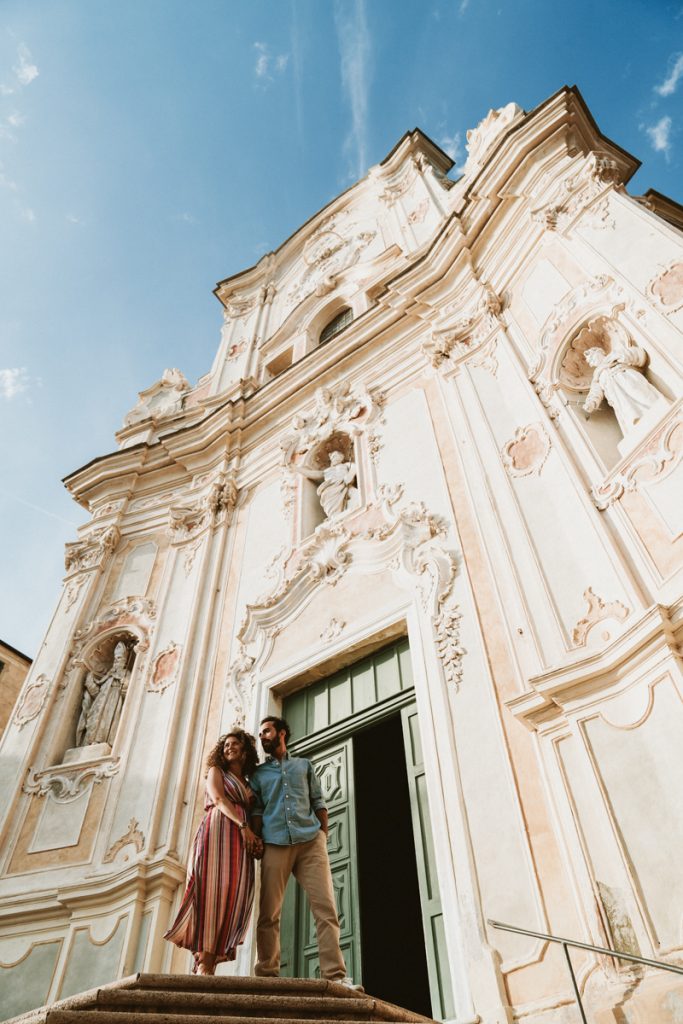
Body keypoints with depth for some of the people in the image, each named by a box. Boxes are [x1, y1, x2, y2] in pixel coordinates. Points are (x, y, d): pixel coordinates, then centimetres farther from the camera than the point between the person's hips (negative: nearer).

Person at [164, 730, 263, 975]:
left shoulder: (249, 785, 27)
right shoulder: (216, 771, 15)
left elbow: (252, 816, 20)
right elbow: (218, 799, -2)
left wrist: (256, 839, -3)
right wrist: (243, 825, -15)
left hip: (241, 839, 5)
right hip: (218, 831, -5)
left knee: (234, 894, -9)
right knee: (213, 888, -18)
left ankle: (209, 961, -14)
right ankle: (203, 964, -23)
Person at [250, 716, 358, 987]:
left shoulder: (304, 765, 22)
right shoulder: (258, 773, 21)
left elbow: (318, 802, 17)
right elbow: (256, 811, 11)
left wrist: (323, 835, 4)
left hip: (310, 841, 0)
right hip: (275, 844, 0)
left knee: (326, 907, -10)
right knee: (269, 912, -2)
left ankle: (335, 974, -12)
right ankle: (266, 973, 6)